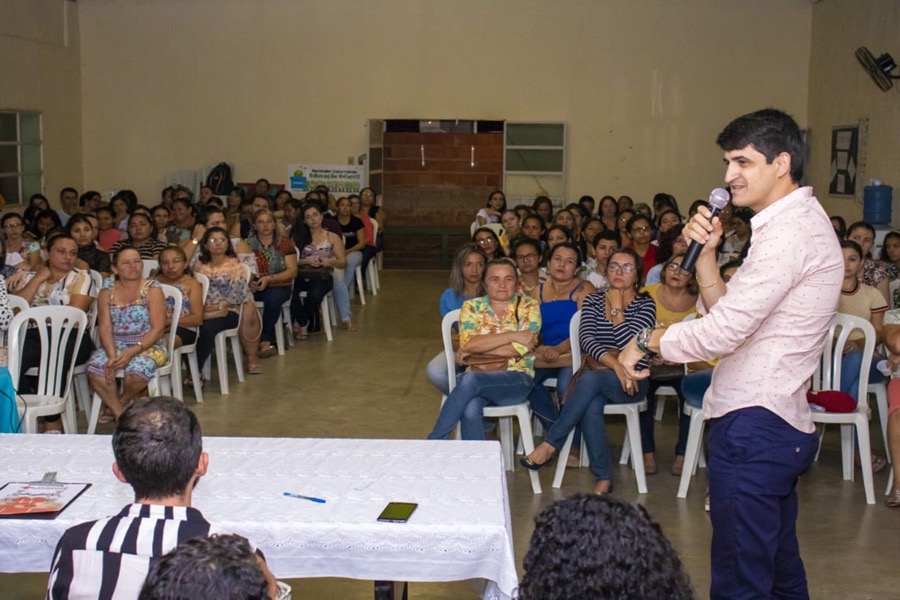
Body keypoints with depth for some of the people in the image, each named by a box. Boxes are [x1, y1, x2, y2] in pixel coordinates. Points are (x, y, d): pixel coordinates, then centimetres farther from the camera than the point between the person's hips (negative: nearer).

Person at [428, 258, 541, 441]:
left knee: (470, 380, -33)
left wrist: (475, 349, -7)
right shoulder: (471, 307, 10)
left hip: (517, 379, -2)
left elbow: (519, 348, -10)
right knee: (470, 411, -35)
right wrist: (512, 335, -12)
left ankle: (434, 442, -23)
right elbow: (467, 344, -8)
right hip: (478, 375, 2)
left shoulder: (529, 307, 5)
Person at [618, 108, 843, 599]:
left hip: (754, 428, -11)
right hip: (777, 423, 11)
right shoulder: (796, 223, 17)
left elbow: (721, 332, -22)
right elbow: (728, 313, 14)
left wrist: (647, 340, -7)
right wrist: (705, 252, 0)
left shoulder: (789, 232, -17)